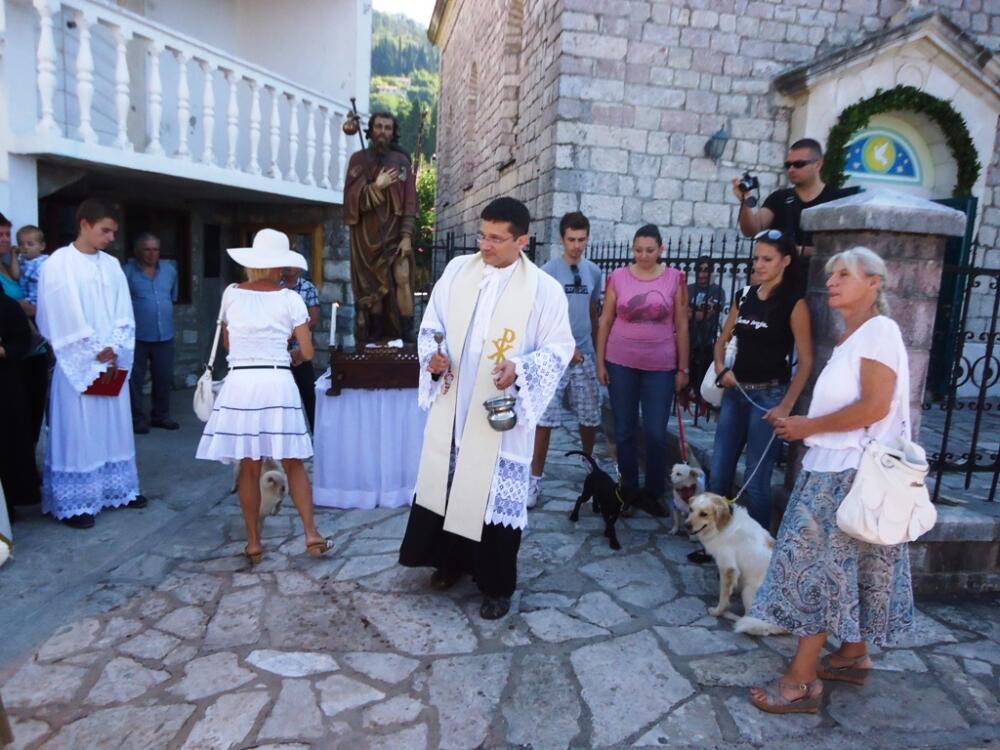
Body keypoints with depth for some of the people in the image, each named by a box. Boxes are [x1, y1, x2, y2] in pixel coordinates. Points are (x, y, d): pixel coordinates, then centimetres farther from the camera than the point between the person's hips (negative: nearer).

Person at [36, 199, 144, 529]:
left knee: (114, 427, 12)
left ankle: (117, 489, 24)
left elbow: (123, 314, 6)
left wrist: (114, 351, -6)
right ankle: (74, 503, 9)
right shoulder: (58, 264, -7)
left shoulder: (112, 265, 9)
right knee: (77, 431, 0)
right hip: (77, 365, -5)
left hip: (112, 364, 6)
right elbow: (65, 318, -12)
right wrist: (97, 353, -10)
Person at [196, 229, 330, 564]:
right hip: (278, 384, -1)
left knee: (249, 468, 8)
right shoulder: (289, 298, -2)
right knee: (293, 464, 9)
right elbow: (307, 352, -1)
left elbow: (227, 344, 17)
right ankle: (311, 533, 7)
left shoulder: (231, 294, 5)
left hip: (240, 384, 2)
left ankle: (253, 543, 16)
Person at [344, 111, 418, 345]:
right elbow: (352, 197, -3)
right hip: (367, 232, 1)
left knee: (402, 278, -12)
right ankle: (376, 336, 8)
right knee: (373, 284, 1)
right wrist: (376, 187, -18)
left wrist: (407, 236, -8)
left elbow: (410, 202, 1)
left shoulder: (402, 161, 6)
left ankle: (407, 334, -7)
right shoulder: (358, 159, 5)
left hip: (395, 230, 0)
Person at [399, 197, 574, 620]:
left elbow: (558, 348, -5)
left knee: (496, 496, 3)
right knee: (445, 484, 14)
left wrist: (520, 369, -23)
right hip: (452, 408, 4)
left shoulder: (544, 289, -8)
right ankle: (452, 560, 38)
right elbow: (432, 324, 10)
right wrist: (434, 356, -11)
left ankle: (497, 586, 22)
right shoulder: (457, 270, 4)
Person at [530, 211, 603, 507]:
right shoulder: (548, 271, -7)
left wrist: (598, 348, 15)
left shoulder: (593, 271, 7)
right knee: (545, 419, -3)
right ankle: (536, 478, 7)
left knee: (590, 417, 11)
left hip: (585, 356, 4)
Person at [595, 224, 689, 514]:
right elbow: (605, 321, 4)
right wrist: (600, 361, 1)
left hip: (660, 366, -1)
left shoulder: (675, 278, -1)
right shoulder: (618, 277, 1)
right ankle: (629, 489, 25)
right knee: (624, 430, 9)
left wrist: (683, 368, 0)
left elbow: (681, 326, 1)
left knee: (656, 433, 1)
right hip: (620, 364, 1)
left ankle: (654, 492, 19)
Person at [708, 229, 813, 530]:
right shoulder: (744, 296, 8)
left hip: (768, 395, -6)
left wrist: (786, 406, -17)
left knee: (755, 479, -1)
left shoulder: (794, 303, -8)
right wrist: (720, 368, -1)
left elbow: (805, 361, -10)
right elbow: (723, 339, 18)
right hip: (736, 392, 6)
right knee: (718, 472, 9)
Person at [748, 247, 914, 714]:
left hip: (852, 472, -9)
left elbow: (874, 407, -21)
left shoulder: (879, 329, -13)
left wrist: (808, 426, -14)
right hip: (835, 467, 9)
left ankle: (801, 681, 2)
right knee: (848, 566, 17)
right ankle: (853, 656, 32)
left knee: (820, 566, -6)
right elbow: (844, 406, 12)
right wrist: (803, 426, 1)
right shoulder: (852, 337, 15)